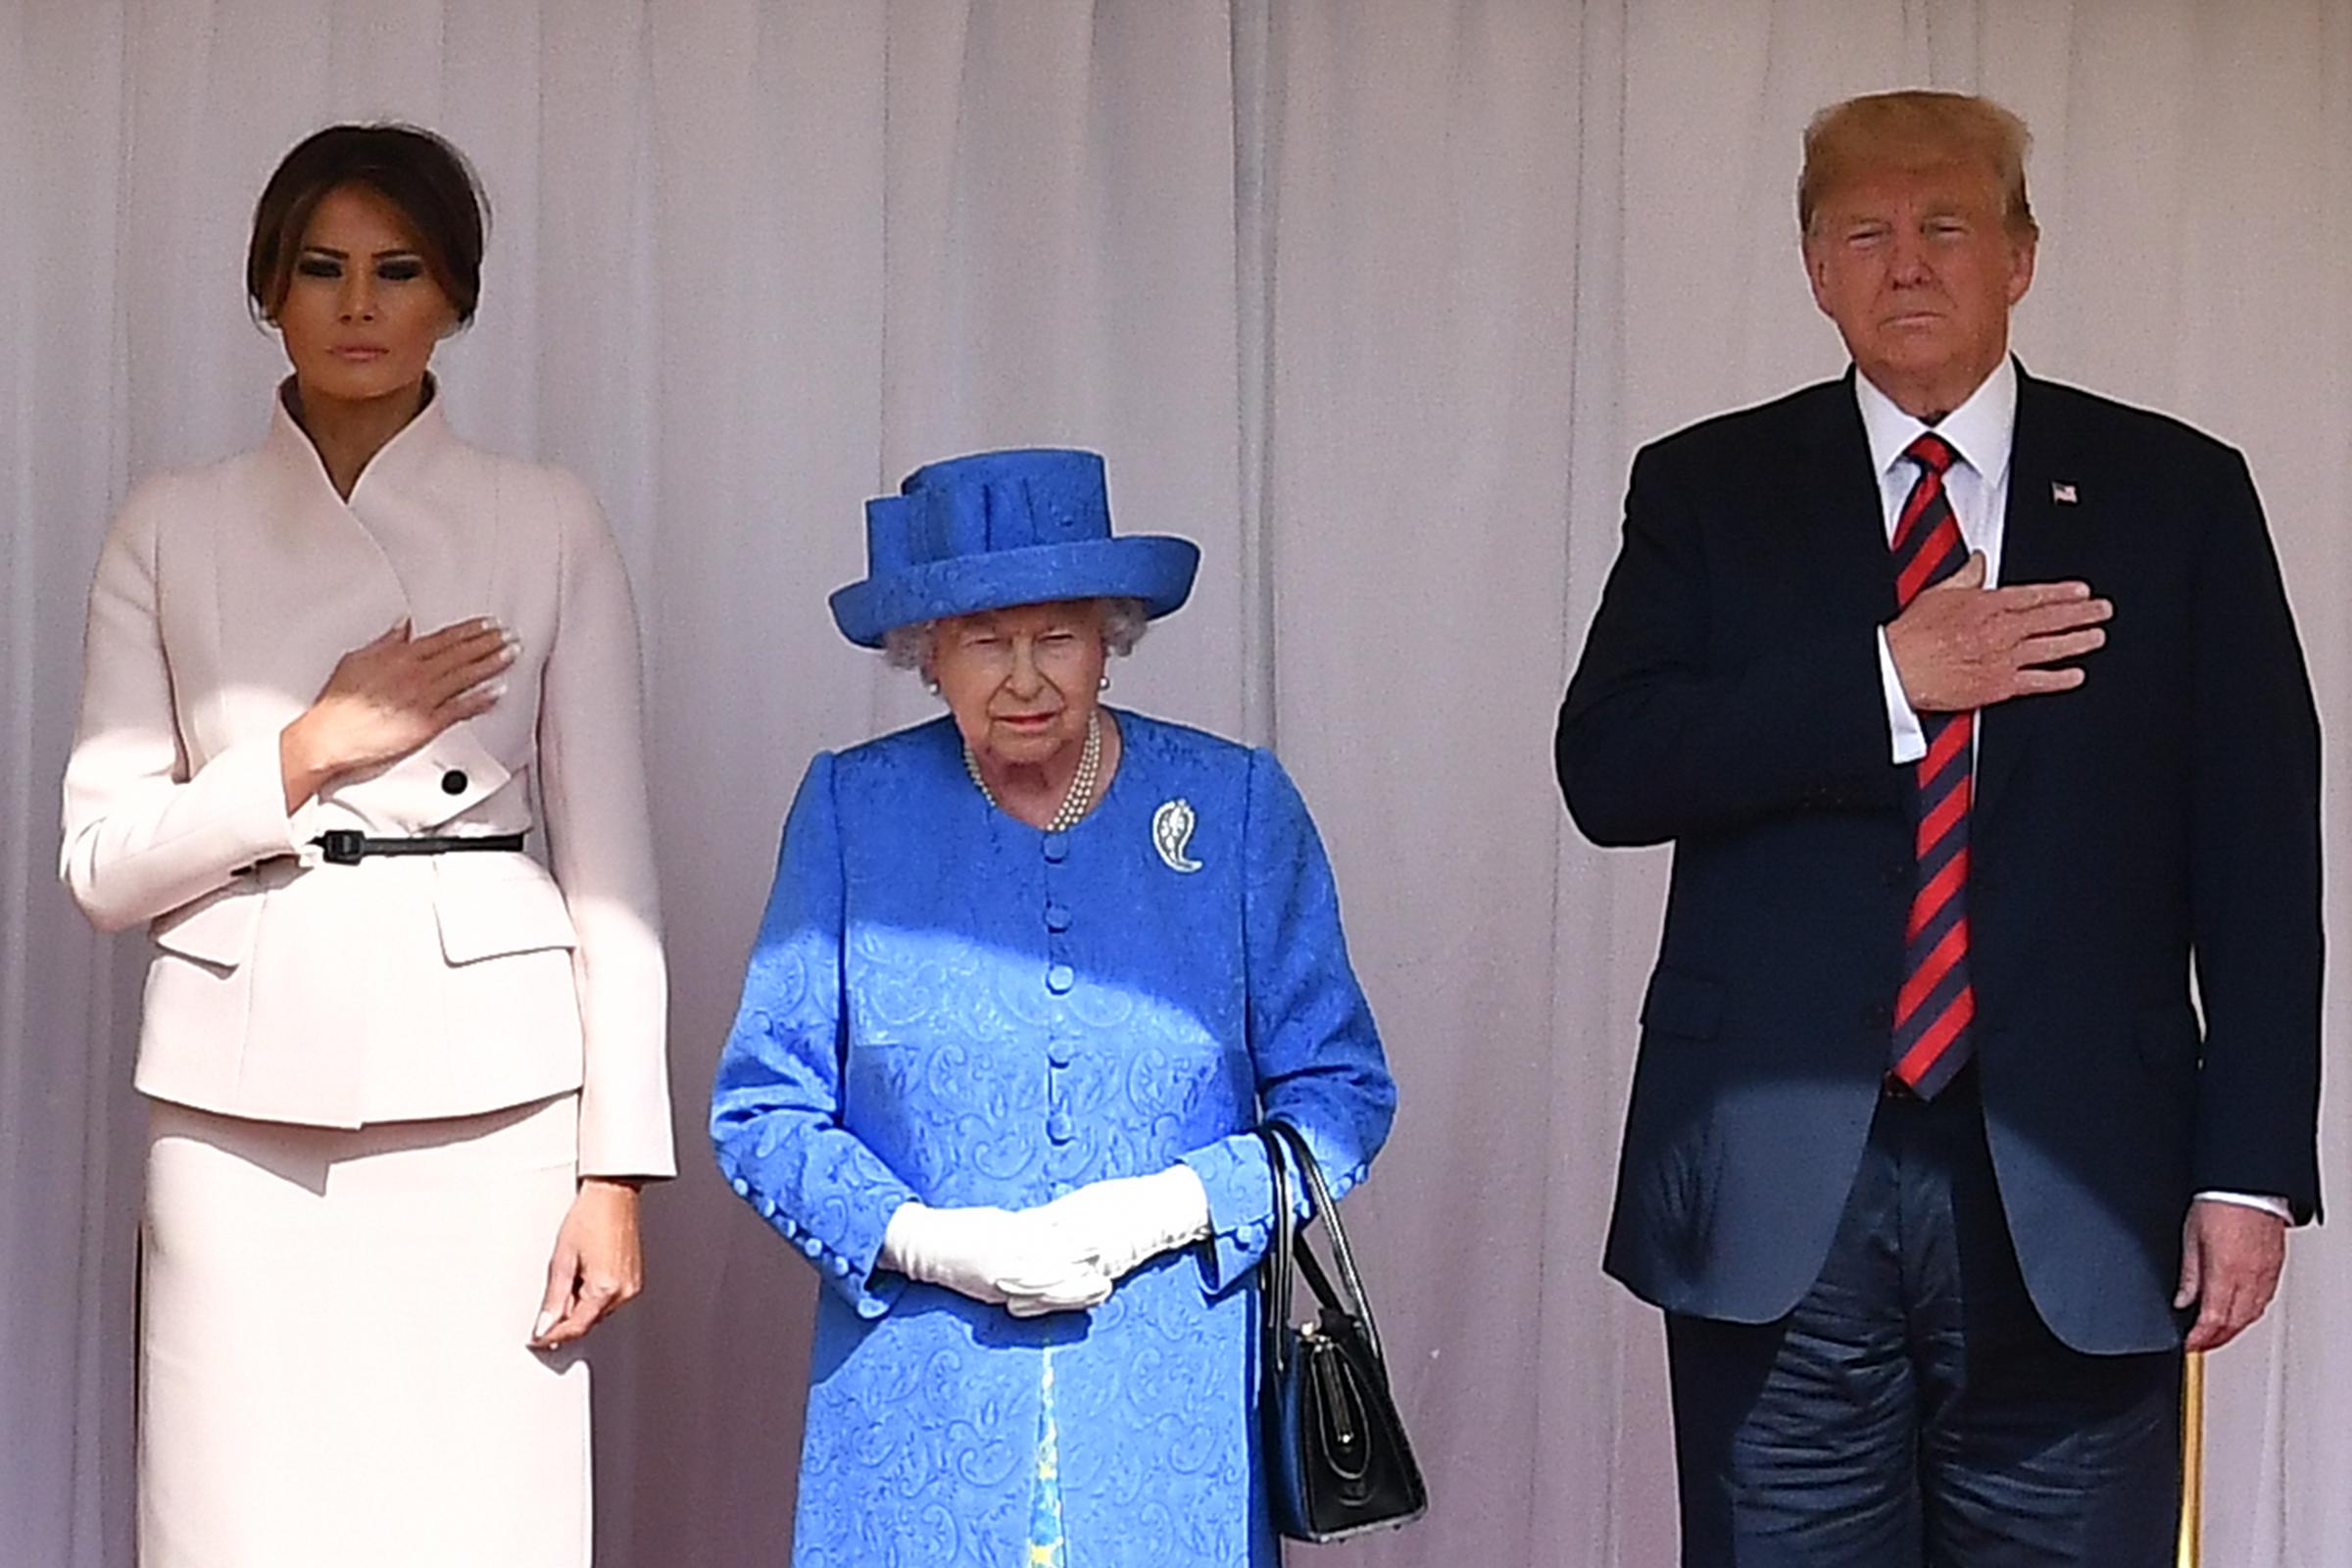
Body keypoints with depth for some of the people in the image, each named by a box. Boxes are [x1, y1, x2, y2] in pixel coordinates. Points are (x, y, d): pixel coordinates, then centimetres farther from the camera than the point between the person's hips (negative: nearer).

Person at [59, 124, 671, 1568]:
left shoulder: (551, 527, 7)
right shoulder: (172, 531, 10)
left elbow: (611, 861, 4)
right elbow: (103, 864, 6)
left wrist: (617, 1167, -2)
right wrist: (312, 750, -8)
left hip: (482, 1073, -1)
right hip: (244, 1086, 1)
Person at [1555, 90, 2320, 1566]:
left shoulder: (2179, 494, 7)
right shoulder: (1708, 490, 9)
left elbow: (2260, 850, 4)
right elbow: (1604, 768, -4)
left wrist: (2253, 1164, -3)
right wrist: (1888, 679, -13)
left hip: (2070, 1196, 0)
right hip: (1780, 1186, 1)